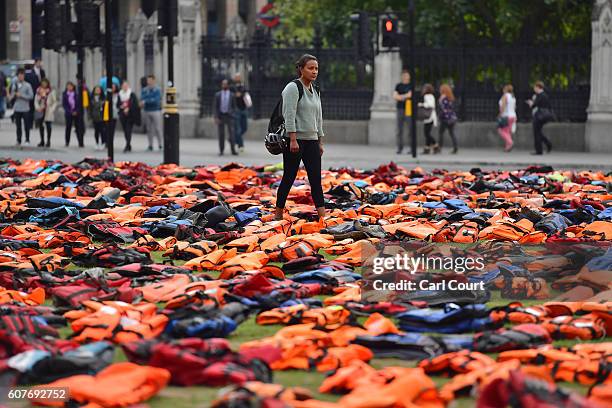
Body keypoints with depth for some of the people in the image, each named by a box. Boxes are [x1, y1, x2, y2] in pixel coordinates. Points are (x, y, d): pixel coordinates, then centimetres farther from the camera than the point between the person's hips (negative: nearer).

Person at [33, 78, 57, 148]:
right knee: (40, 125, 4)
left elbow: (55, 102, -1)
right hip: (40, 111, 4)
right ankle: (42, 141, 14)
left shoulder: (51, 92, -4)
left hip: (48, 112, -4)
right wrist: (37, 107, -5)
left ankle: (48, 141, 3)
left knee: (48, 126, -4)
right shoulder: (38, 91, 7)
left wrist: (52, 109, -10)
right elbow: (36, 100, 10)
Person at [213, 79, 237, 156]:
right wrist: (216, 118, -8)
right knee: (221, 134, 1)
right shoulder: (217, 95, 4)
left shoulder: (232, 95, 4)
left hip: (229, 116, 0)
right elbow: (216, 107, 2)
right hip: (220, 116, 0)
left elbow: (234, 107, 7)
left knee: (231, 133, -6)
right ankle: (221, 151, 7)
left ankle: (233, 150, 0)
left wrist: (232, 116, -4)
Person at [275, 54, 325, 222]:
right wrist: (293, 140, -21)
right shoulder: (293, 88, -8)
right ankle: (278, 214, 8)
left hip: (311, 140, 7)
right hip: (295, 140, -7)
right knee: (289, 177, -2)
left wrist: (320, 142, 17)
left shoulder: (315, 91, 16)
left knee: (316, 179, 1)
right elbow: (289, 115, -15)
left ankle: (323, 216, -4)